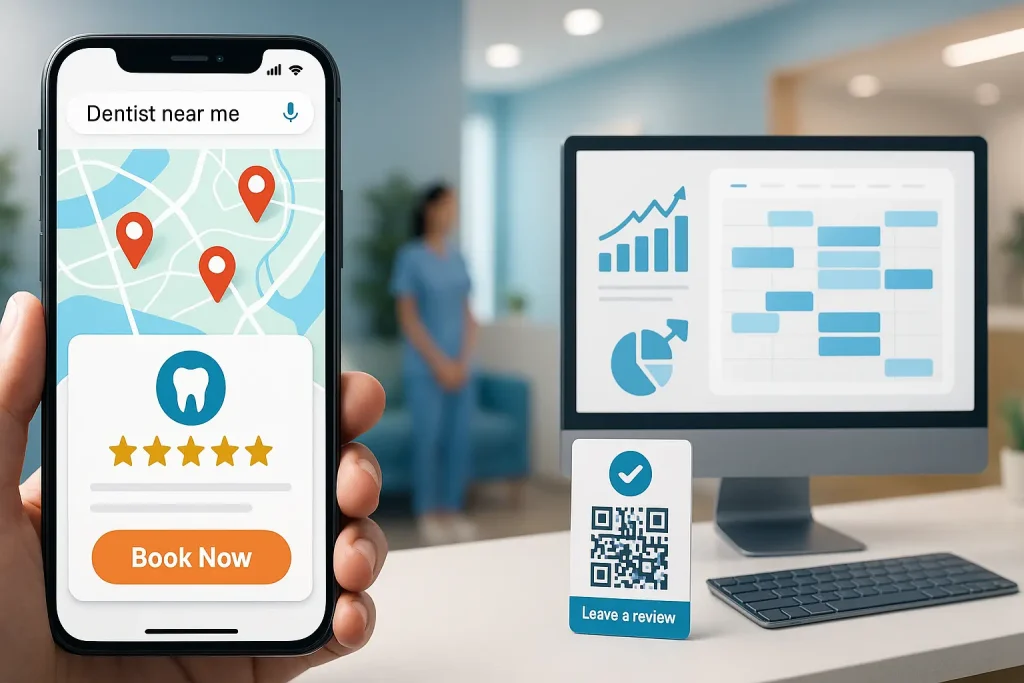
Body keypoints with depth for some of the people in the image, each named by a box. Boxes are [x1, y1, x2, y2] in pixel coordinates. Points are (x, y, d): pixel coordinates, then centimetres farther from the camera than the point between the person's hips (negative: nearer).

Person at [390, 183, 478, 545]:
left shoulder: (457, 258, 9)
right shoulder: (410, 257, -7)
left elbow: (467, 314, 10)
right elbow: (408, 318, -9)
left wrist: (462, 361, -2)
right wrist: (438, 363, -12)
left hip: (460, 367, 5)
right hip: (425, 369, -5)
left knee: (459, 440, 6)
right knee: (428, 439, -1)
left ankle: (452, 510, 18)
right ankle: (427, 515, 12)